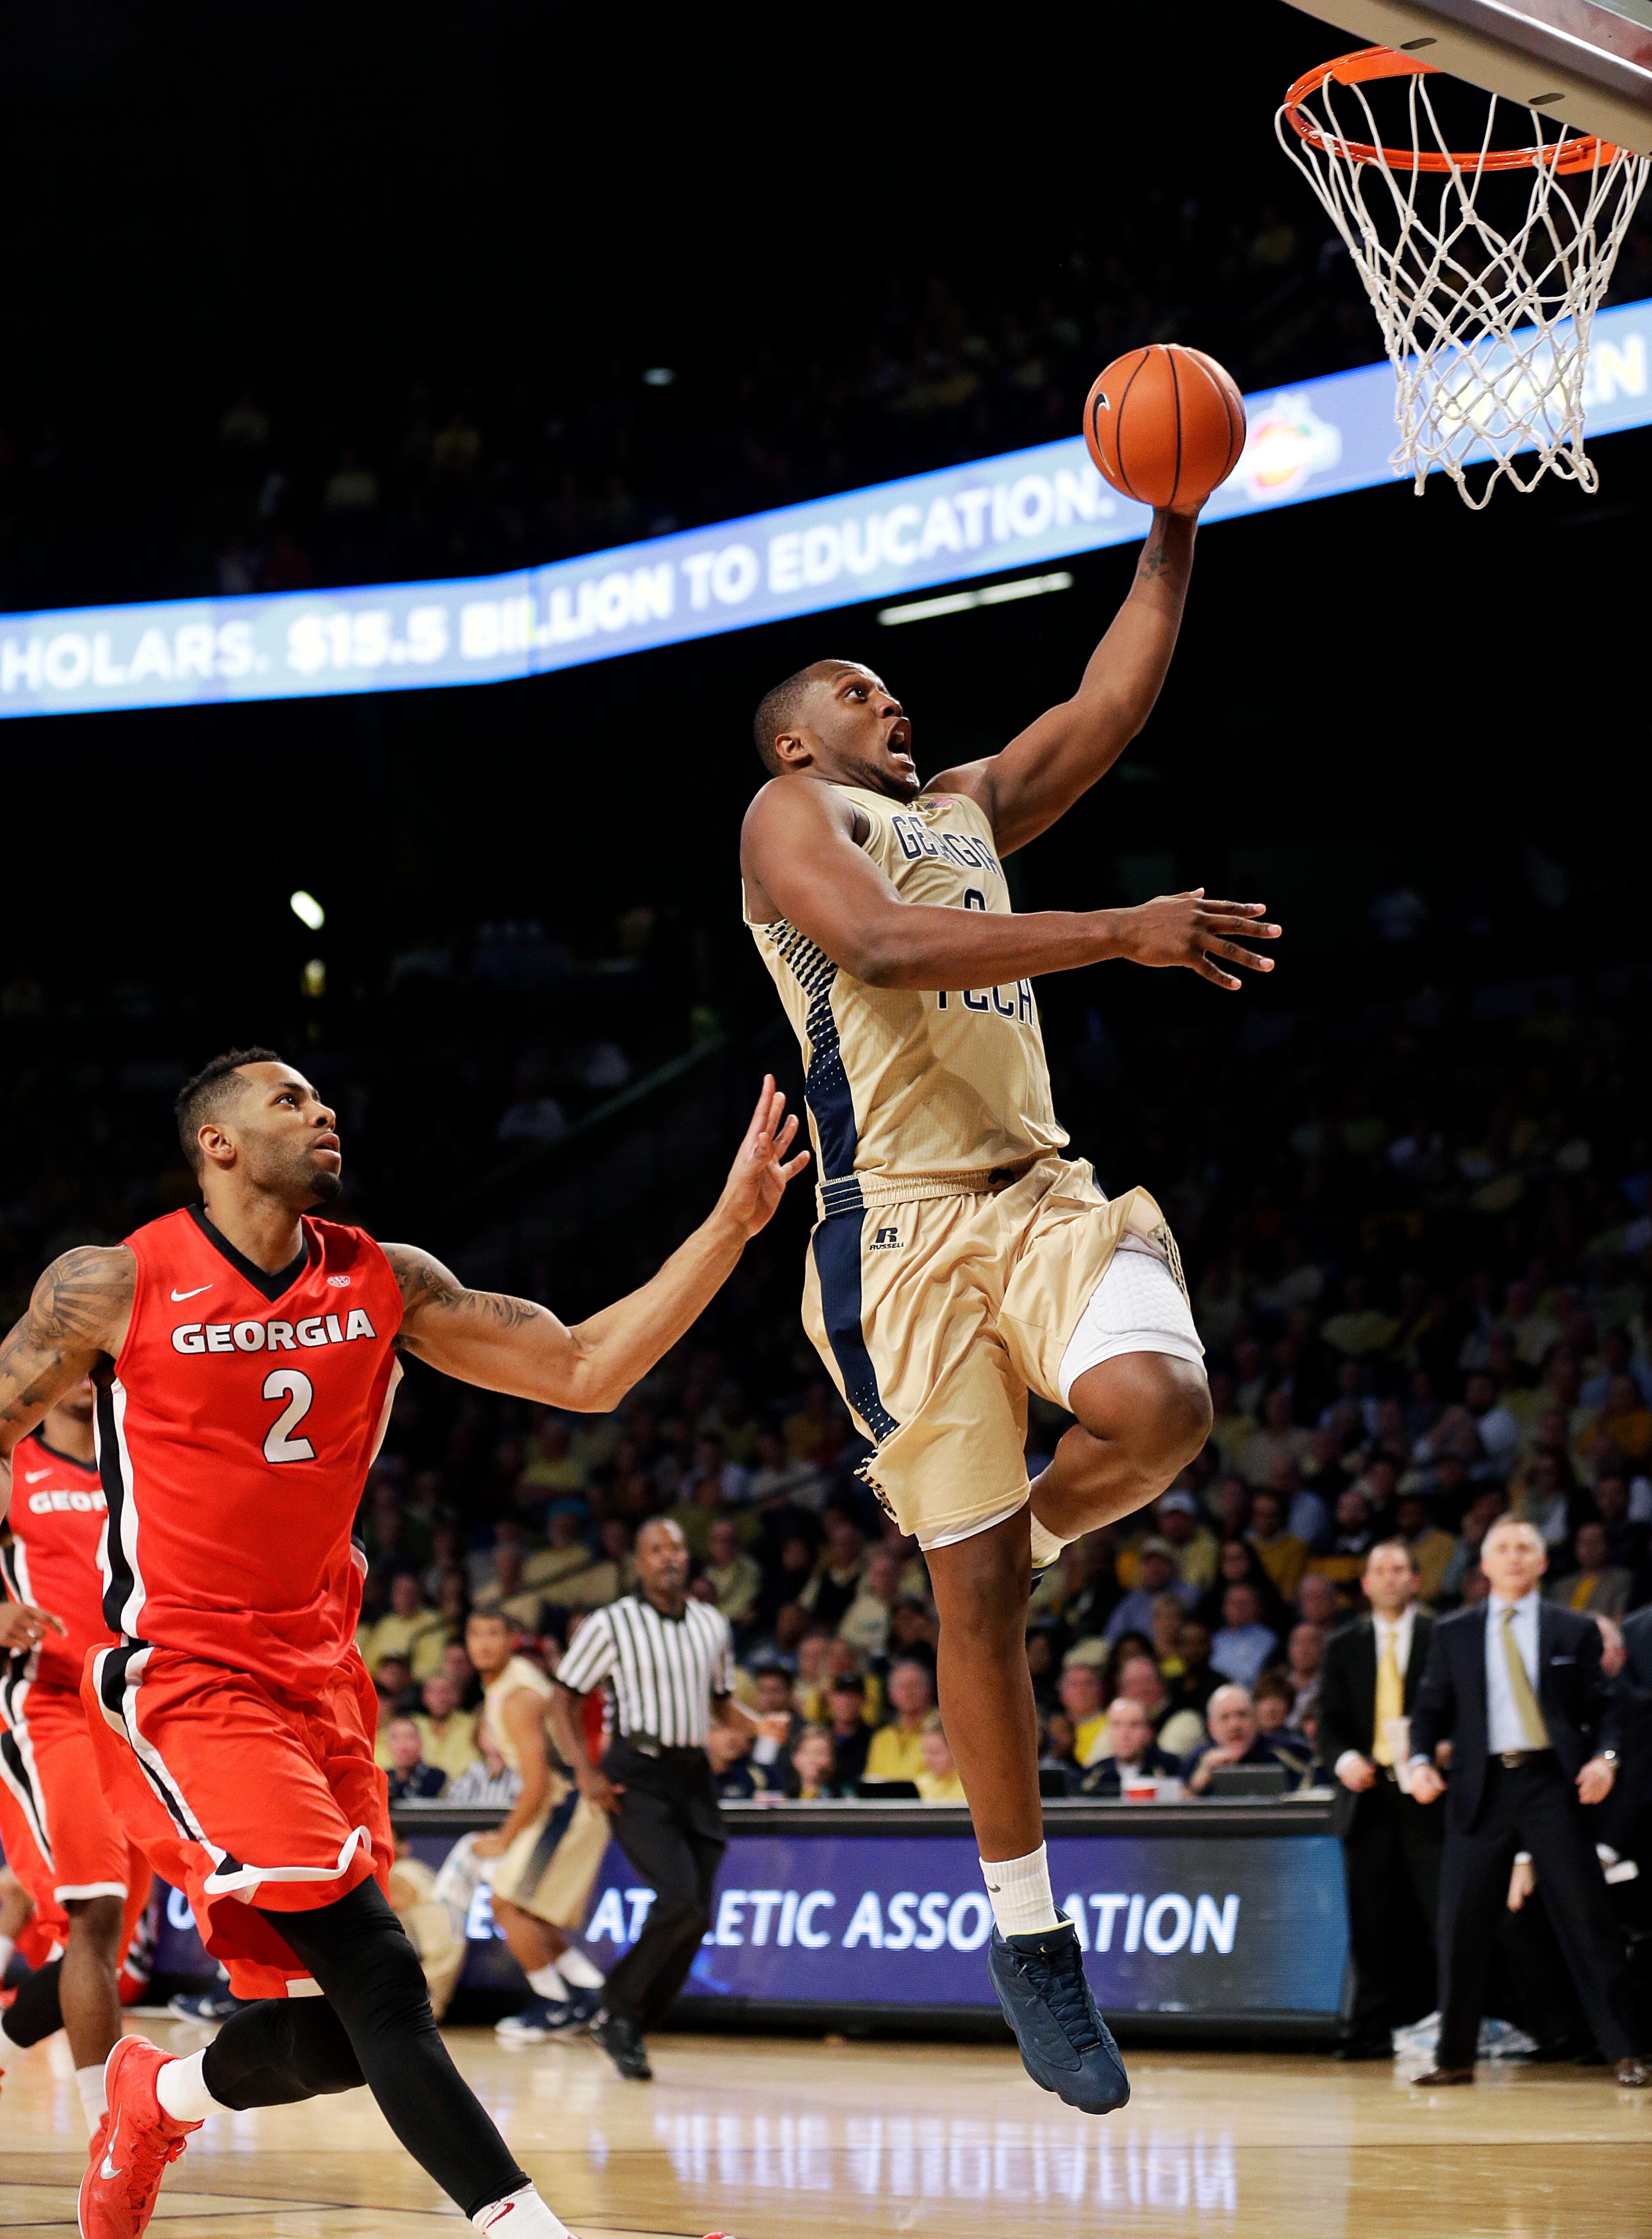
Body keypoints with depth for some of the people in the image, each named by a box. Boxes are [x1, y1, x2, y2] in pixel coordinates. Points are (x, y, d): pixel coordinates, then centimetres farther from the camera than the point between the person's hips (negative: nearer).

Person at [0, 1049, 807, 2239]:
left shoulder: (386, 1284, 5)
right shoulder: (113, 1287, -7)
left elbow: (586, 1370, 1)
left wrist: (732, 1225, -8)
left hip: (318, 1677, 6)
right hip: (184, 1680, -6)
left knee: (344, 2029, 6)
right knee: (378, 1978, -20)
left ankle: (159, 2096, 35)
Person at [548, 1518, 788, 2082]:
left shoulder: (713, 1626, 13)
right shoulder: (611, 1624, -2)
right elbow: (563, 1700, 0)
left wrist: (758, 1725, 3)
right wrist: (585, 1771, -11)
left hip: (694, 1776, 6)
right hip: (637, 1777, -6)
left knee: (696, 1918, 1)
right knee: (680, 1902, -21)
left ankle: (629, 2030, 15)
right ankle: (617, 2012, -3)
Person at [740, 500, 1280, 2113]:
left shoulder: (970, 806, 27)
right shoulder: (791, 814, 5)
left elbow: (1112, 703, 21)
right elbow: (880, 943, -15)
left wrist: (1174, 528, 11)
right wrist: (1118, 933, -23)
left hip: (1042, 1191, 5)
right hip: (904, 1222, -5)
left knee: (1155, 1407, -28)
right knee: (971, 1596, -5)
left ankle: (1019, 1541, 7)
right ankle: (1027, 1937, 6)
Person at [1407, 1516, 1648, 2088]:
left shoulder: (1574, 1631, 9)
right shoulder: (1453, 1634, 12)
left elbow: (1601, 1707, 8)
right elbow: (1432, 1708, 12)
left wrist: (1604, 1757, -11)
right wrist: (1421, 1760, -6)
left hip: (1553, 1782, -1)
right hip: (1482, 1785, 1)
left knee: (1585, 1916, -4)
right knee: (1462, 1923, 0)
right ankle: (1455, 2057, 10)